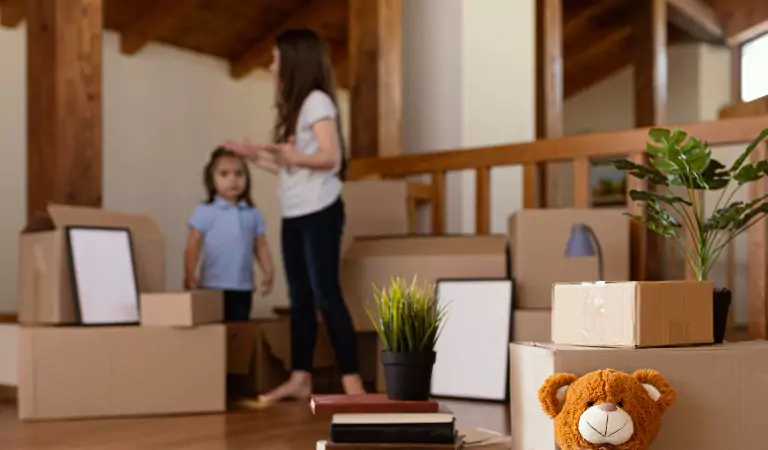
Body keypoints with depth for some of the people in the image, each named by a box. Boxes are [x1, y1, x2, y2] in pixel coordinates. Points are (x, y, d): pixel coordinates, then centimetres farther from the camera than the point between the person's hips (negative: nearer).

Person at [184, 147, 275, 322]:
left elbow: (260, 246, 11)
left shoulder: (252, 213, 7)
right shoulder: (204, 211, -4)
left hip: (243, 288, 4)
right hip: (213, 287, -4)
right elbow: (192, 248, -5)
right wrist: (190, 277, -13)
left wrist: (268, 272, -1)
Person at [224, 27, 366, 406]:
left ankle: (352, 381, -7)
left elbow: (330, 158, -19)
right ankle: (300, 378, 12)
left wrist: (293, 156, -34)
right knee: (300, 298, 8)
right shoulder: (294, 107, 17)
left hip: (319, 213, -9)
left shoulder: (317, 102, -9)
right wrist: (256, 157, 15)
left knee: (325, 294, -10)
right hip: (293, 216, 9)